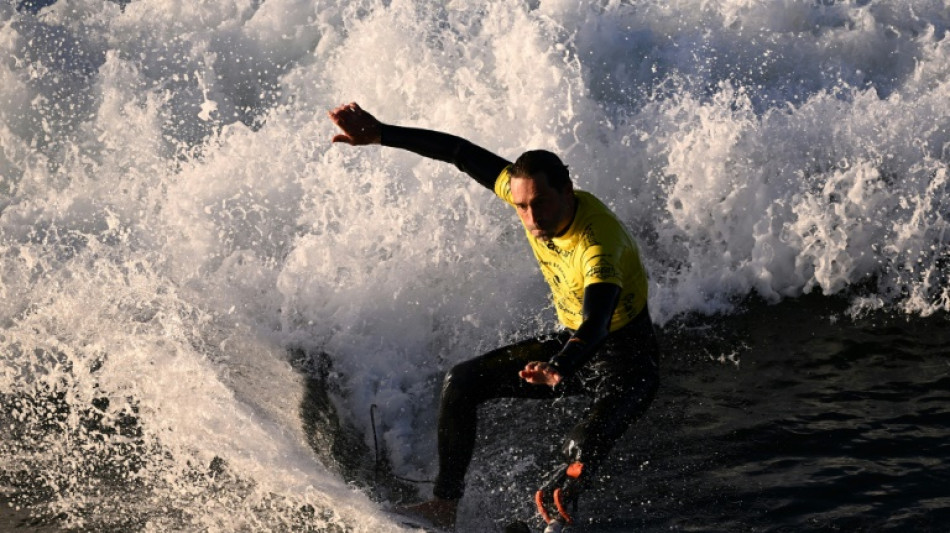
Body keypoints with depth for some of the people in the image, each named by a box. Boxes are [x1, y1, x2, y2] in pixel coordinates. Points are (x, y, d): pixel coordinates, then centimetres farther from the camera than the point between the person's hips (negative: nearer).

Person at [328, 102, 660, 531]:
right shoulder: (523, 188, -14)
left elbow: (595, 327, -51)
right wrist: (381, 134, -2)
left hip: (628, 361, -8)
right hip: (570, 343, 8)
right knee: (461, 383, 2)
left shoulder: (599, 243, -36)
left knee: (583, 447, -36)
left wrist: (560, 369, -72)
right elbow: (462, 153, -2)